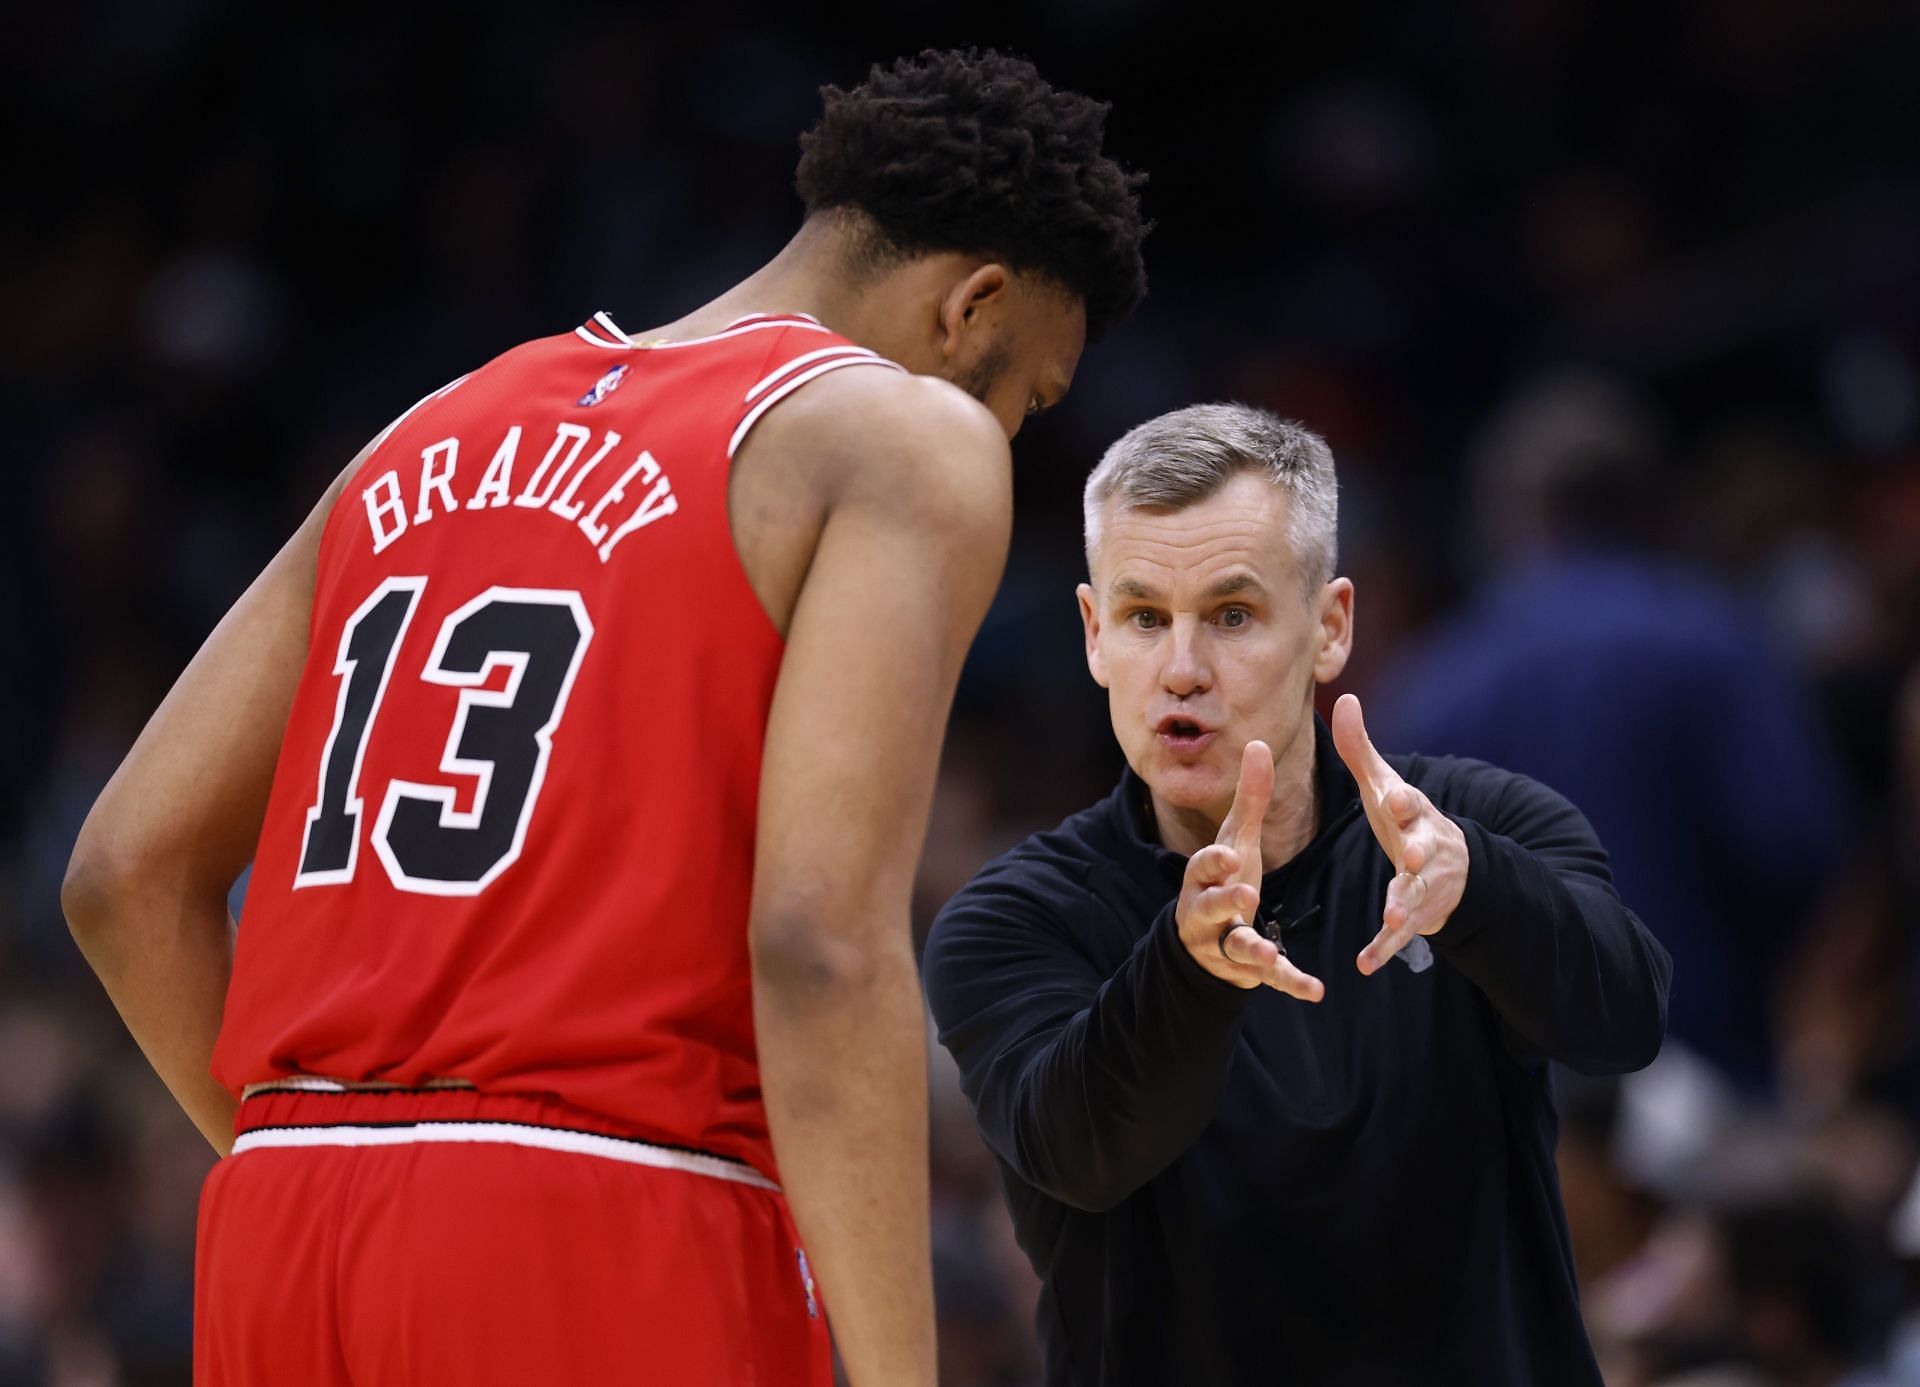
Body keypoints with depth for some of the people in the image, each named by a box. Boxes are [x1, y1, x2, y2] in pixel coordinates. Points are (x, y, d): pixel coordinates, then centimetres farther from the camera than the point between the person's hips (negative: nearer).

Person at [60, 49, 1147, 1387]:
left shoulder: (445, 434, 21)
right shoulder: (910, 437, 1)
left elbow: (132, 872, 17)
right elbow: (824, 939, -14)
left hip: (280, 1242, 7)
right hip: (617, 1257, -7)